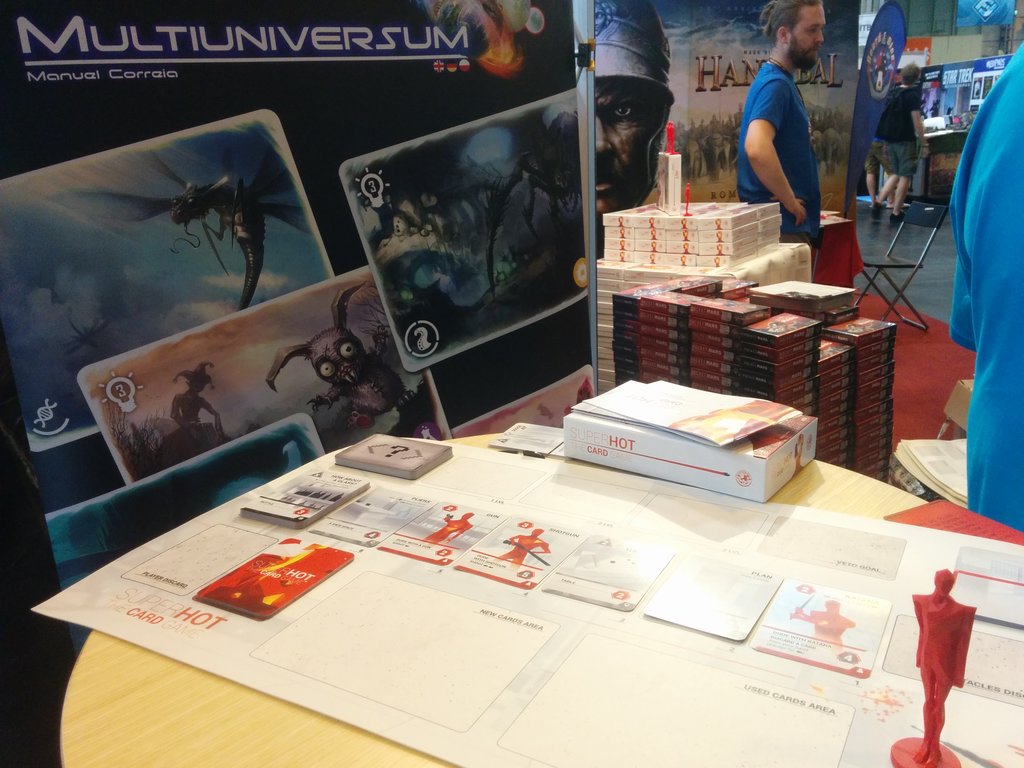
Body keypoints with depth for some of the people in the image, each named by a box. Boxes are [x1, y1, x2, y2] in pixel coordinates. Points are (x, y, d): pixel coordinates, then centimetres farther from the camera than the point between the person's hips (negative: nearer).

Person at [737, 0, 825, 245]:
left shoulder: (782, 81, 14)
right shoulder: (775, 84, -16)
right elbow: (756, 149, -34)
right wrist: (790, 202, -22)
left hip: (792, 224, 10)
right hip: (782, 225, -10)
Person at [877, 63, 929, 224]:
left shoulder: (892, 93, 9)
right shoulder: (913, 95, -10)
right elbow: (917, 122, -14)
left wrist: (886, 141, 24)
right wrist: (924, 143, -8)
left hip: (890, 140, 6)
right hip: (906, 141, -6)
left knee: (895, 174, 19)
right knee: (905, 176, 1)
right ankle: (896, 213, 1)